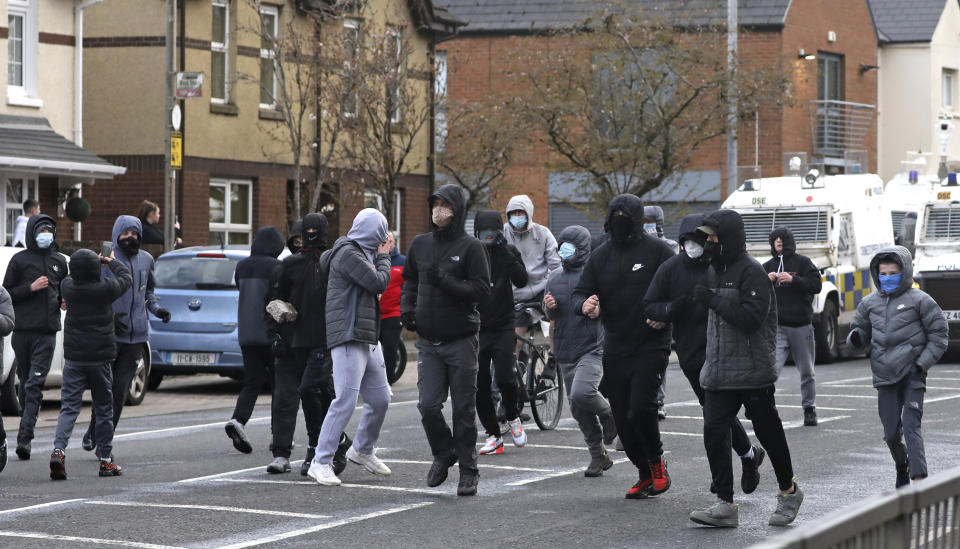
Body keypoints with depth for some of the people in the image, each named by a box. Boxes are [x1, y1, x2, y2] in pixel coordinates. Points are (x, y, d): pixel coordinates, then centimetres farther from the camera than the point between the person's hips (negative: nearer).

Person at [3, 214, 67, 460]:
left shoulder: (59, 261, 14)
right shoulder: (19, 260, 4)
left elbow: (65, 290, 27)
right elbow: (7, 294, 3)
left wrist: (64, 301, 5)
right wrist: (31, 287, -10)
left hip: (47, 331, 1)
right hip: (23, 329, -1)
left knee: (35, 384, -11)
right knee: (25, 382, 8)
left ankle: (25, 437, -18)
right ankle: (27, 428, 23)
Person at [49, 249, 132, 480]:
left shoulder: (68, 286, -2)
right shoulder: (105, 288, -11)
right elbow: (126, 278, 8)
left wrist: (97, 261, 31)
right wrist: (111, 262, 26)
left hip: (73, 358, 2)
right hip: (100, 358, -2)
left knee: (69, 407, 1)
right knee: (104, 409, 9)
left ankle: (58, 449, -21)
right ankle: (106, 459, 14)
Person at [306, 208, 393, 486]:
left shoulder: (362, 252, 20)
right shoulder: (348, 252, -11)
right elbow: (379, 283, -14)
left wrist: (381, 256, 15)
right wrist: (383, 257, 3)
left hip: (368, 338, 10)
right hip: (349, 337, -10)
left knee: (380, 399, 13)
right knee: (345, 401, -15)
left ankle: (362, 450, 32)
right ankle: (321, 463, -12)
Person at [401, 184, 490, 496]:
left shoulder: (470, 248, -4)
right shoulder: (420, 245, 11)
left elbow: (482, 289, -12)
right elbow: (409, 280, 24)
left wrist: (444, 281, -21)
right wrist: (406, 307, 6)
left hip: (462, 340, -4)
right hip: (429, 341, 4)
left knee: (463, 409, 1)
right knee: (428, 405, -5)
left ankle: (468, 470, 12)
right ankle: (443, 453, 21)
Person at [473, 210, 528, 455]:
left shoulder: (508, 252, 2)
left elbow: (521, 280, -12)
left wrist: (505, 253, -19)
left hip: (502, 326, -1)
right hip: (477, 327, 1)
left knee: (505, 378, -15)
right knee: (480, 385, 0)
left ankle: (513, 417, 14)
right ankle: (493, 435, 13)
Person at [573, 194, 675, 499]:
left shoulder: (657, 251, -3)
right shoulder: (600, 256, 11)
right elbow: (580, 293, 9)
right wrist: (584, 305, -14)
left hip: (651, 345, -5)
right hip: (615, 349, 5)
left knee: (640, 408, -19)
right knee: (622, 418, 5)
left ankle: (657, 461, 7)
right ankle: (646, 474, 21)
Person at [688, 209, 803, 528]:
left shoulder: (751, 272, -13)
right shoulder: (716, 271, 15)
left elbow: (751, 317, -24)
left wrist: (712, 299, -22)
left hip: (753, 371, -7)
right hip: (719, 374, 8)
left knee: (768, 432, 6)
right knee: (714, 433, -5)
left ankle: (788, 491, 27)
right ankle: (725, 505, -5)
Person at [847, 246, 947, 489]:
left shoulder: (919, 300, -4)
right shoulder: (870, 303, 8)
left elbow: (938, 334, 0)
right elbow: (862, 331, 19)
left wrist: (923, 363, -10)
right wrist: (856, 338, -7)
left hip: (912, 375, -4)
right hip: (885, 377, 4)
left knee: (911, 426, -16)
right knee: (891, 432, 8)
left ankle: (918, 479, -19)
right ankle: (902, 466, 36)